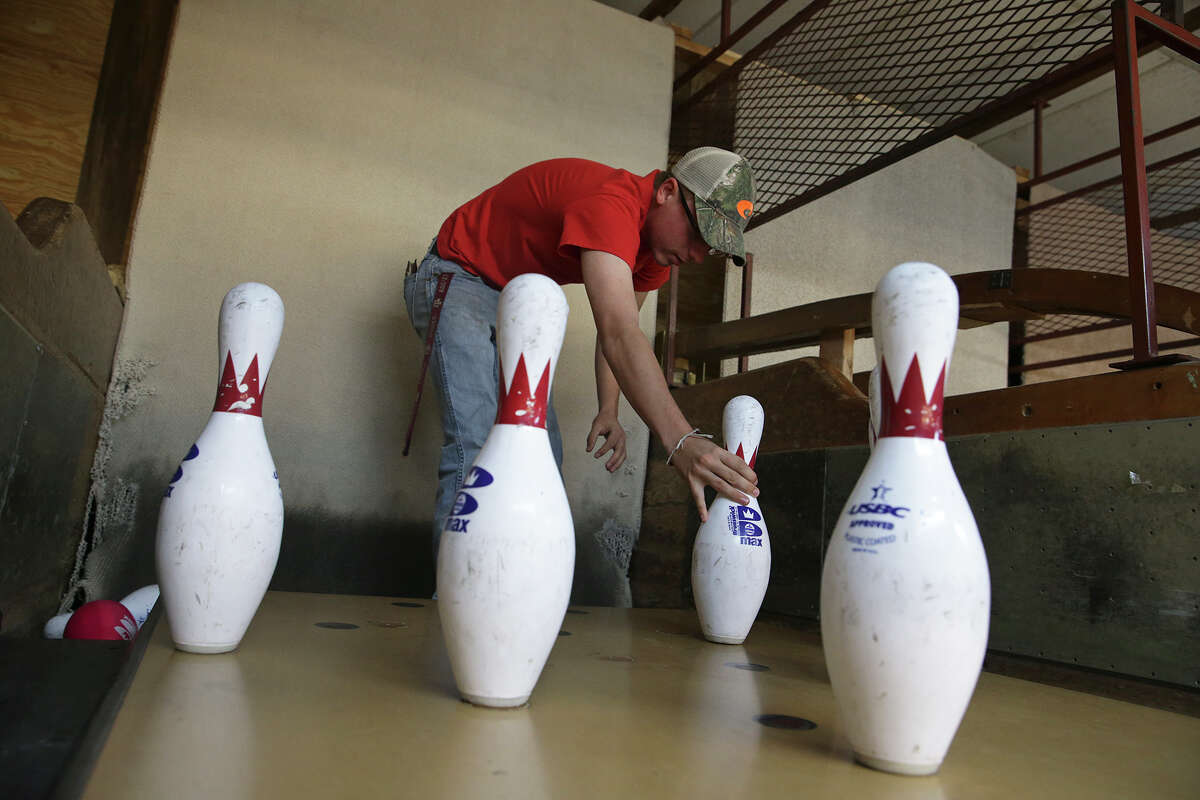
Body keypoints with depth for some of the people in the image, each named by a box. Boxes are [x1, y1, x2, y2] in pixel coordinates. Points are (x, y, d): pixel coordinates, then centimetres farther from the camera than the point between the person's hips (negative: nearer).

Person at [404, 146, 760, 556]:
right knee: (476, 448, -25)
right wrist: (680, 441, -55)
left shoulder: (657, 243, -4)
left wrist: (608, 411, -11)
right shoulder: (610, 203, -34)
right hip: (458, 277, -8)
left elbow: (618, 329, 4)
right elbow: (618, 333, -47)